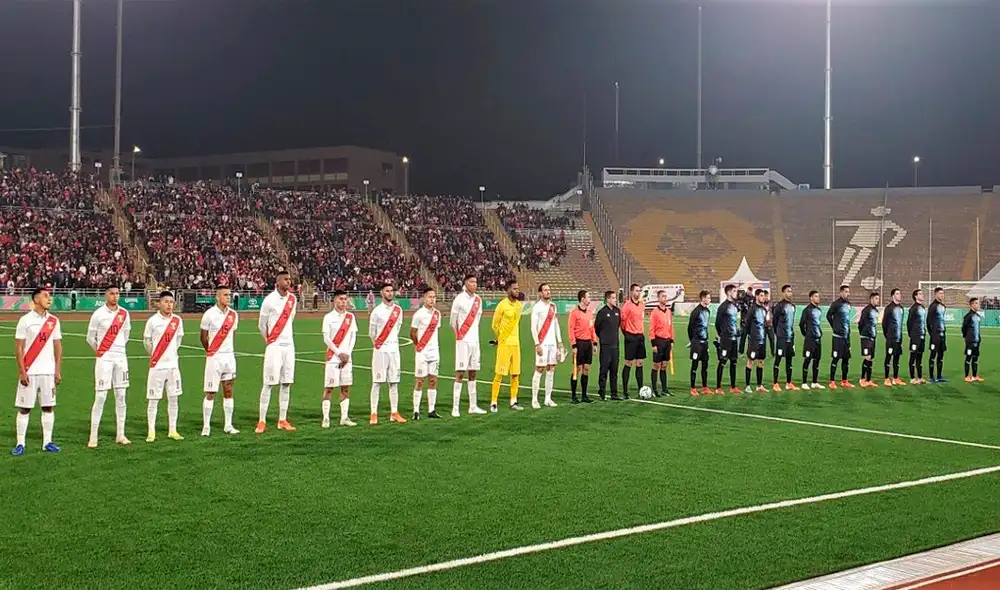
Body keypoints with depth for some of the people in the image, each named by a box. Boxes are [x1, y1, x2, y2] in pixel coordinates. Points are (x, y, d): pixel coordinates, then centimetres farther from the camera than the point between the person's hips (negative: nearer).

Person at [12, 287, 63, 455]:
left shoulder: (54, 321, 7)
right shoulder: (25, 320, -5)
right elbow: (19, 347, -6)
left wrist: (58, 370, 6)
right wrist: (22, 372, -11)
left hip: (49, 372, 4)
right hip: (30, 372, -4)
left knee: (49, 407, 6)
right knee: (24, 408, 1)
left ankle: (47, 442, 13)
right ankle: (20, 444, 7)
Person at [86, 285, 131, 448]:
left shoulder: (124, 314, 5)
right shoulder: (98, 314, -8)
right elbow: (90, 338, 1)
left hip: (121, 358, 5)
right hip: (104, 359, -5)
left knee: (121, 396, 7)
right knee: (100, 397, -7)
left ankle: (120, 435, 14)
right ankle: (93, 437, -2)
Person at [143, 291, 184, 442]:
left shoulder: (177, 321, 2)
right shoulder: (153, 321, -8)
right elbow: (146, 341, 2)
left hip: (173, 365, 4)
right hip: (156, 366, -4)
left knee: (173, 398, 6)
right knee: (153, 399, 1)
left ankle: (172, 431, 14)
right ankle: (151, 432, 8)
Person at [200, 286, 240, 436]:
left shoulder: (233, 315, 5)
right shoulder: (209, 314, -10)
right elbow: (203, 337, -1)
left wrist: (226, 349, 14)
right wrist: (211, 351, 9)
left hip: (229, 356, 5)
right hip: (214, 358, -5)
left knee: (228, 391, 8)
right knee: (210, 392, -1)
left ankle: (228, 425, 14)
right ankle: (206, 426, 6)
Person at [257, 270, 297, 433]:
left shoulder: (293, 299, 8)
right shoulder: (270, 300, -11)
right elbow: (261, 325, -2)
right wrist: (270, 340, 9)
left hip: (289, 345, 6)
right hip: (274, 346, -6)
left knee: (286, 383, 7)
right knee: (269, 383, -5)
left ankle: (282, 420, 13)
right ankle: (262, 421, -1)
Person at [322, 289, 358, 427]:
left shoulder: (351, 317, 9)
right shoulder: (328, 317, -3)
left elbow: (353, 337, 7)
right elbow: (326, 339, -7)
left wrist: (347, 353, -4)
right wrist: (339, 353, -12)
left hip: (347, 357, 4)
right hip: (333, 357, -4)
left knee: (346, 388, 5)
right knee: (329, 388, -4)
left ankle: (344, 417, 10)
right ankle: (326, 418, -3)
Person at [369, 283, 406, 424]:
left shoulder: (398, 310, 6)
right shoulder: (377, 311, -8)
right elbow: (371, 332, 0)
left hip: (394, 349, 4)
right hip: (380, 350, -4)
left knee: (394, 382, 7)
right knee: (377, 382, -2)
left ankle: (394, 413, 12)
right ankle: (374, 414, 0)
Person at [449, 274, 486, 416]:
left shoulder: (478, 300, 9)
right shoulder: (459, 299, -10)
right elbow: (453, 322, -5)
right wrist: (460, 335, 3)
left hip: (475, 340, 6)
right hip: (463, 341, -6)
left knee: (473, 373, 10)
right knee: (460, 373, -7)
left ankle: (473, 406, 15)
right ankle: (455, 408, -6)